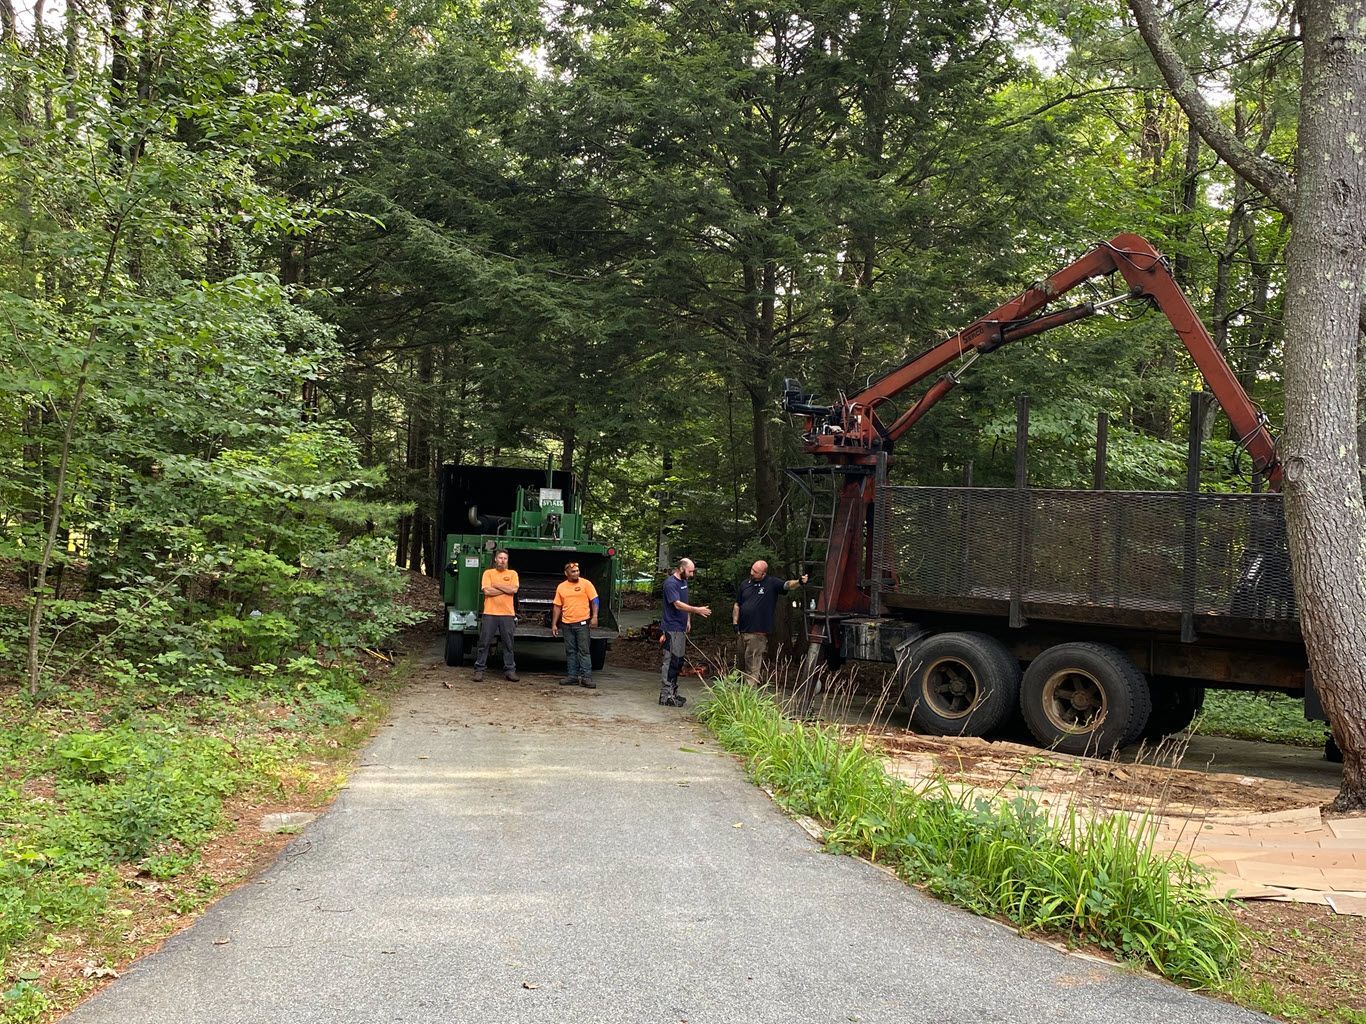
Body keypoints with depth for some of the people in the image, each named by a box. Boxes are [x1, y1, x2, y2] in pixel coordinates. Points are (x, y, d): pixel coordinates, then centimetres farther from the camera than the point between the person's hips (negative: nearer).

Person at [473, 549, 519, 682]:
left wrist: (497, 585, -6)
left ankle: (510, 670, 12)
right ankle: (479, 670, 7)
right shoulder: (488, 573, 5)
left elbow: (514, 589, -7)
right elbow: (486, 590, -9)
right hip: (490, 614, -1)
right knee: (484, 643, 1)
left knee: (508, 644, 5)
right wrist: (506, 589, -6)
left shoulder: (512, 573, 9)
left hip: (507, 614, 1)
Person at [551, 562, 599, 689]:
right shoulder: (561, 587, 9)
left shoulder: (586, 583, -1)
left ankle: (586, 677, -4)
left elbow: (594, 601, -3)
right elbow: (557, 607, 12)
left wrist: (594, 617, -13)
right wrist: (554, 624, 8)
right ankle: (572, 675, 16)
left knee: (584, 651, -4)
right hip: (567, 624, 4)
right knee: (570, 651, 9)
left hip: (582, 623, -4)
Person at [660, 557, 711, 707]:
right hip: (672, 628, -10)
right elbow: (678, 604, -24)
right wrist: (697, 610, -27)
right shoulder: (670, 583, -15)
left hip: (681, 627, 10)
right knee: (670, 661, -9)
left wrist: (688, 620, 16)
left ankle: (673, 691, 21)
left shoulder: (684, 581, 15)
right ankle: (666, 696, -7)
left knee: (678, 661, 13)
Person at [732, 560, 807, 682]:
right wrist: (735, 623, 7)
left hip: (758, 632, -5)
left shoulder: (772, 584, -3)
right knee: (744, 658, 13)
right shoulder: (745, 585, 10)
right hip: (743, 630, 5)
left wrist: (799, 582, -39)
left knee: (753, 662, -4)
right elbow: (737, 605, 15)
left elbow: (787, 585, -18)